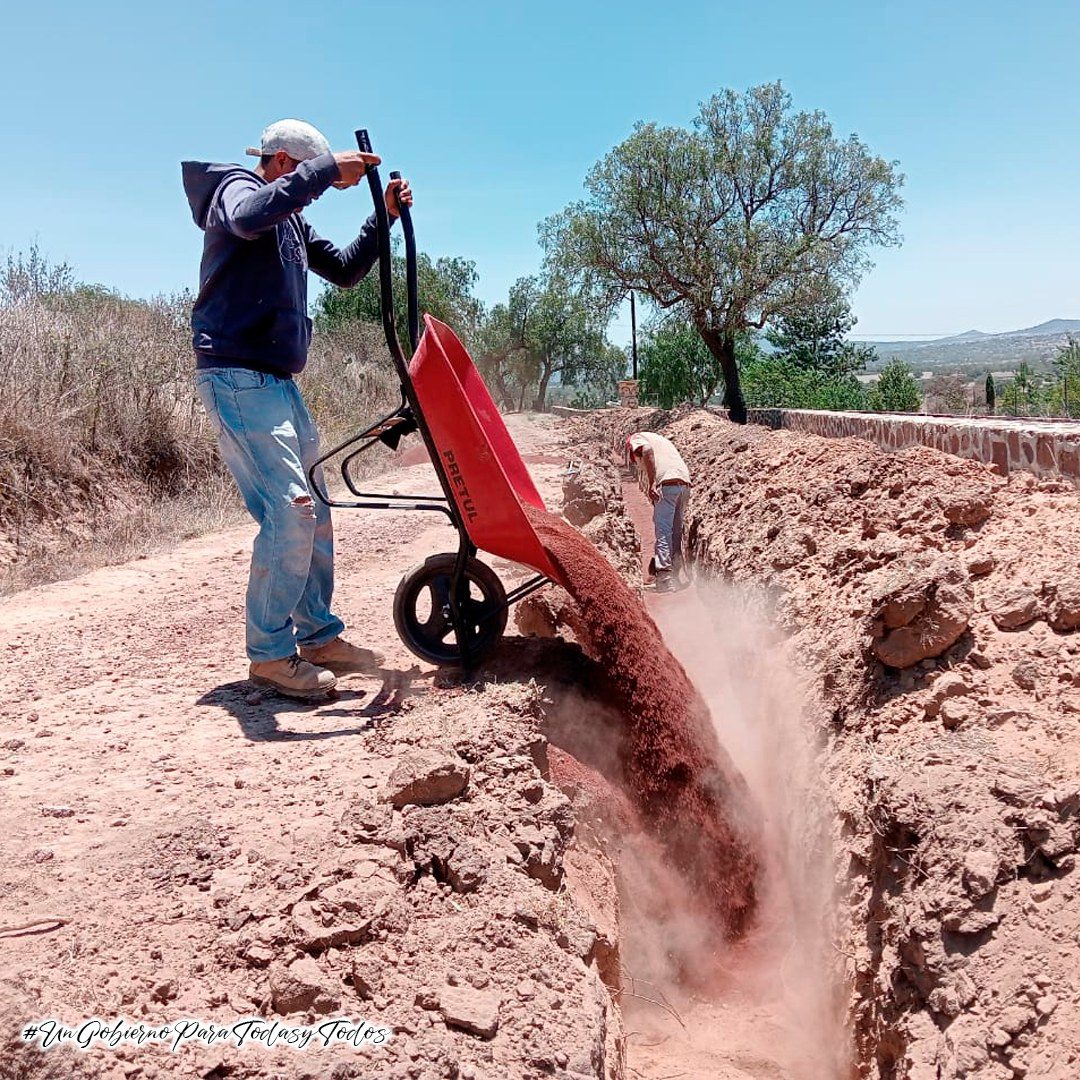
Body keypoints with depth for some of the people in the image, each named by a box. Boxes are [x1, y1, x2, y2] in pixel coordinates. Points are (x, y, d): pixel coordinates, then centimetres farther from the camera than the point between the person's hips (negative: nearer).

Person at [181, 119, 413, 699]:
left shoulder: (293, 221, 21)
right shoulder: (236, 189, -4)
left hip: (278, 381, 10)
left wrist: (384, 217, 14)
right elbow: (249, 217, -29)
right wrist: (327, 168, -26)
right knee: (288, 508, -16)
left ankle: (319, 636, 17)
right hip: (236, 376, -10)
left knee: (313, 508, 9)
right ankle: (270, 652, -7)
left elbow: (344, 270, 26)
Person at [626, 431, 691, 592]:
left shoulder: (637, 438, 15)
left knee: (663, 533, -10)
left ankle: (665, 578, -17)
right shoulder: (664, 441, 37)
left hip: (666, 483, -7)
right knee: (676, 533, 13)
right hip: (685, 484, 7)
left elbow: (647, 450, -11)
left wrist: (652, 483, -18)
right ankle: (675, 576, 16)